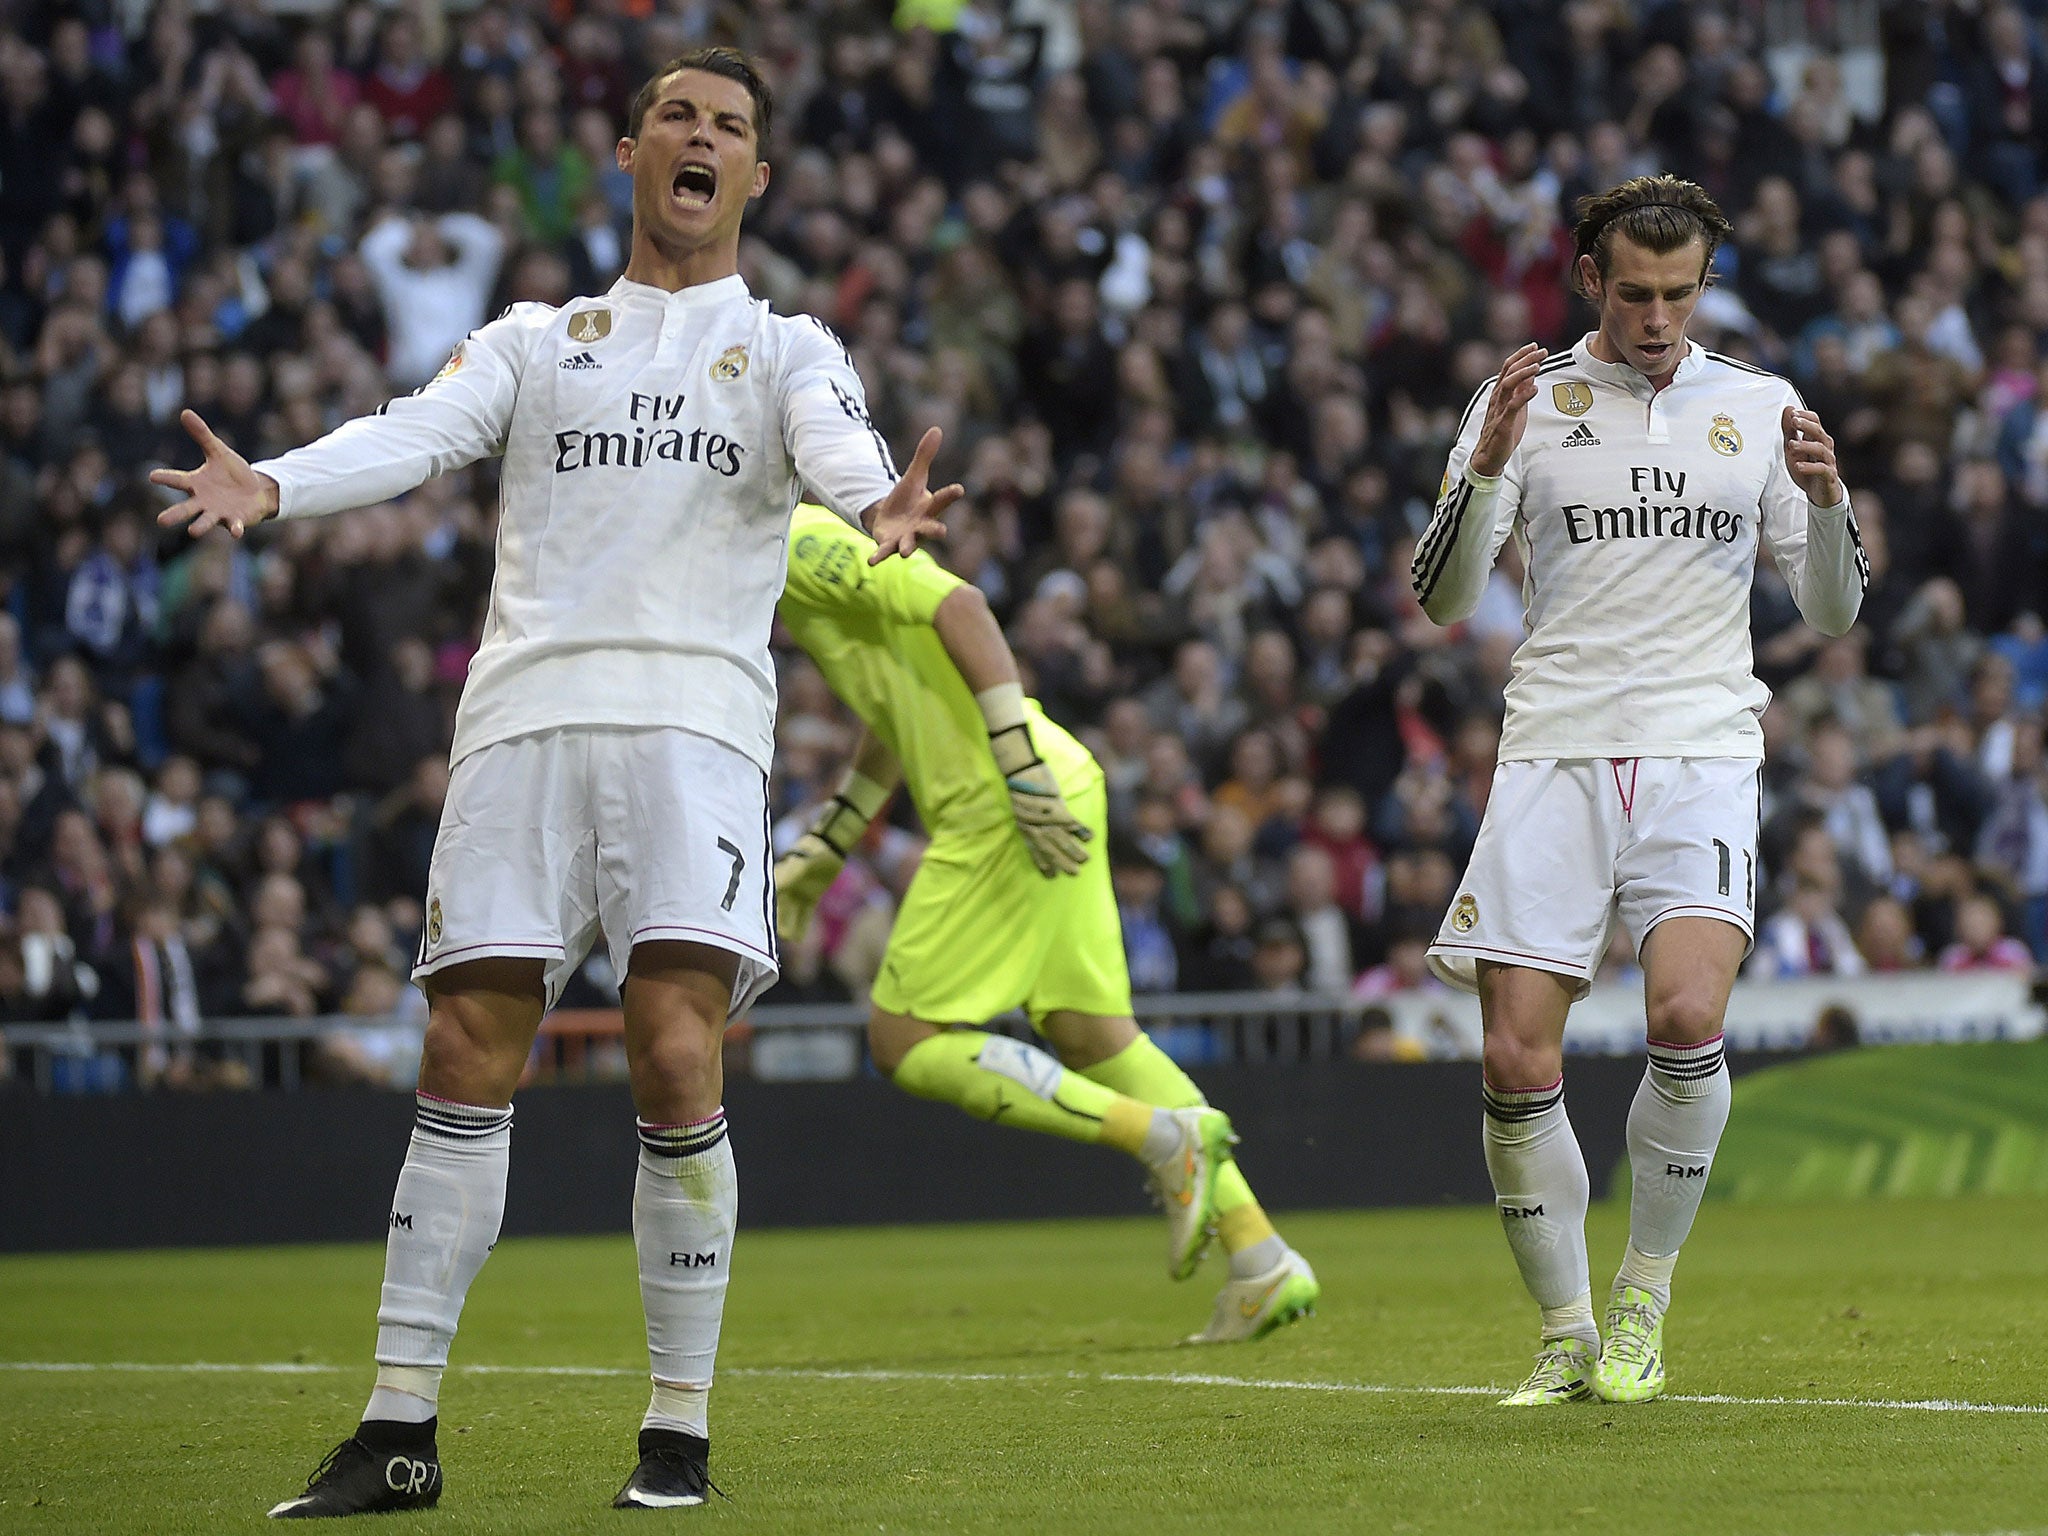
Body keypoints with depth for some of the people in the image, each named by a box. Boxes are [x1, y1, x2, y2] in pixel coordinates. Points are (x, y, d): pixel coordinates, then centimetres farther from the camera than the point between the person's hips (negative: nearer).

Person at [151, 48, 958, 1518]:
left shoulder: (786, 348, 15)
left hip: (696, 715, -2)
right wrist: (272, 483, -18)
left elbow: (835, 442, -6)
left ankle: (681, 1429, -3)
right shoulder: (537, 339, 20)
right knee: (469, 1059, -4)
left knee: (675, 1063, -14)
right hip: (525, 709, 2)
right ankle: (400, 1429, 0)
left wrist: (882, 503, -32)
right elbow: (419, 432, 3)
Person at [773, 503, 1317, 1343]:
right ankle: (1262, 1259, 11)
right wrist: (819, 850, 32)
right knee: (1089, 1034, 12)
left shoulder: (796, 546, -9)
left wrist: (1021, 767, -26)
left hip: (1005, 812, -10)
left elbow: (956, 603, -22)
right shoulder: (810, 553, 22)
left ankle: (1164, 1136, -8)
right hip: (1049, 794, 10)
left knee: (907, 1043, -4)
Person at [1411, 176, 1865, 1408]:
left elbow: (1834, 613, 11)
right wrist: (1487, 466, -16)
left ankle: (1644, 1302, -4)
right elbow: (1442, 598, 0)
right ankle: (1567, 1336, 8)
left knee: (1687, 1015, -23)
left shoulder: (1757, 408, 11)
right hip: (1554, 756, 0)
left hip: (1701, 757, 0)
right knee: (1518, 1061, -8)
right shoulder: (1528, 402, 7)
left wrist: (1826, 498, -8)